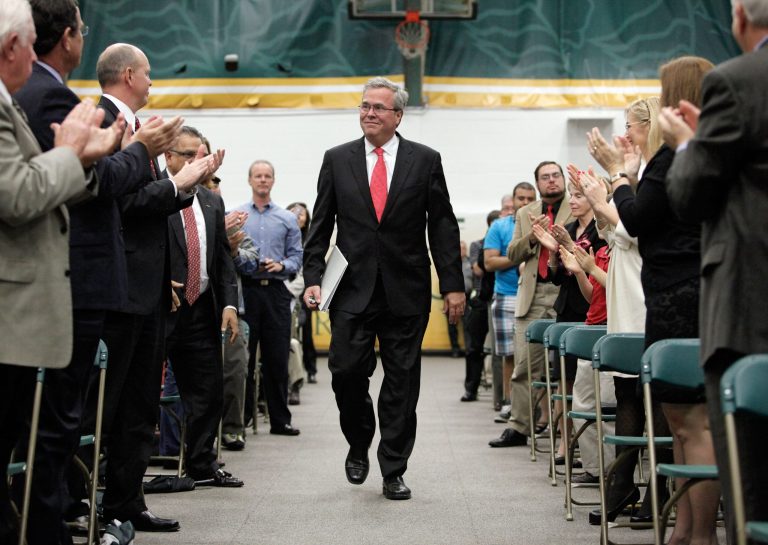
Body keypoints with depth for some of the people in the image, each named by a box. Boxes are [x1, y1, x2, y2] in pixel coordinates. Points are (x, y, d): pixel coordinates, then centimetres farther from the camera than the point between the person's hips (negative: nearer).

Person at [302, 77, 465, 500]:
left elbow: (442, 226, 2)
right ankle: (359, 445, 22)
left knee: (401, 382, 3)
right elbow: (321, 225, 7)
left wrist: (452, 285, -3)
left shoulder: (425, 160, 4)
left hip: (406, 289, 0)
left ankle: (393, 471, 13)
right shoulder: (337, 160, 7)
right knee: (346, 371, -6)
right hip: (353, 287, 1)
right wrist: (313, 277, -3)